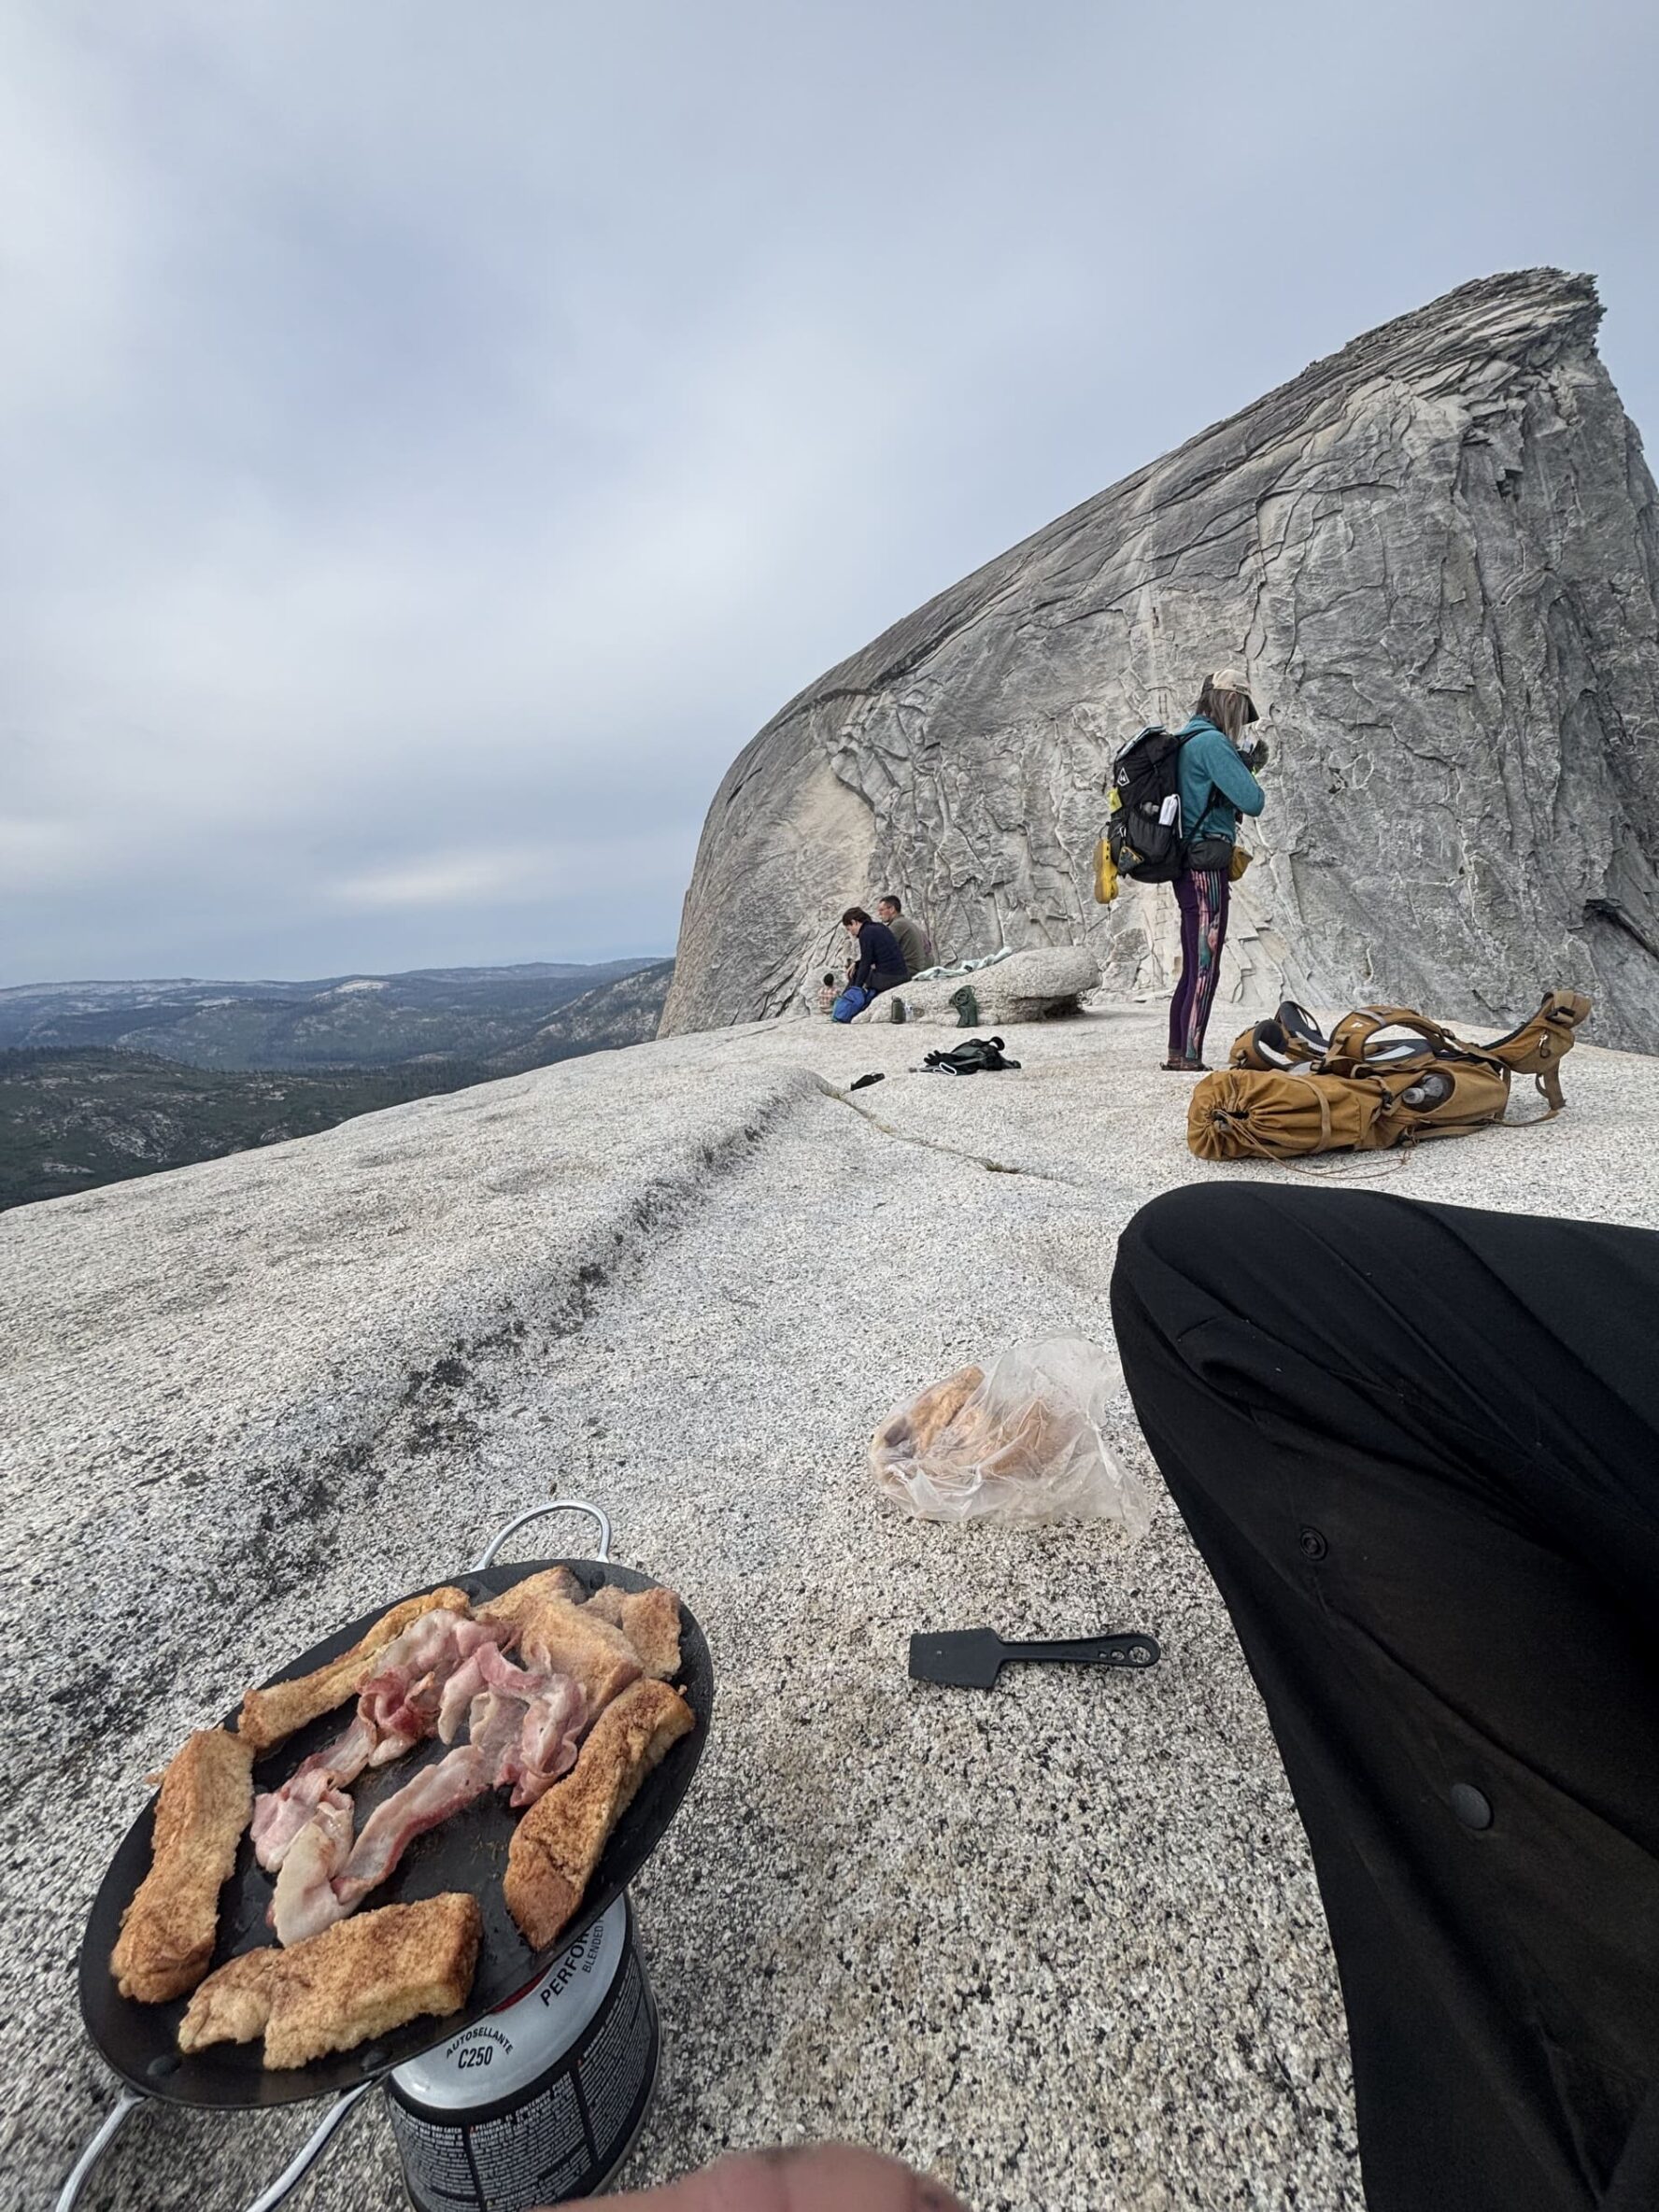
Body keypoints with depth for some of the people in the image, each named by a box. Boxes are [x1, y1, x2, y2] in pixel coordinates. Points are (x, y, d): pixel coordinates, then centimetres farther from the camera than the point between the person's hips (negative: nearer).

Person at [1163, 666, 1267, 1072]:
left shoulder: (1186, 738, 17)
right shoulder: (1211, 741, -12)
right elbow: (1252, 801, -15)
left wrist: (1245, 759, 16)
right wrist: (1248, 767, 5)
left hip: (1189, 868, 10)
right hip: (1206, 869, -10)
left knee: (1191, 970, 13)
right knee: (1205, 971, -8)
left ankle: (1177, 1054, 18)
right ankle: (1191, 1060, -7)